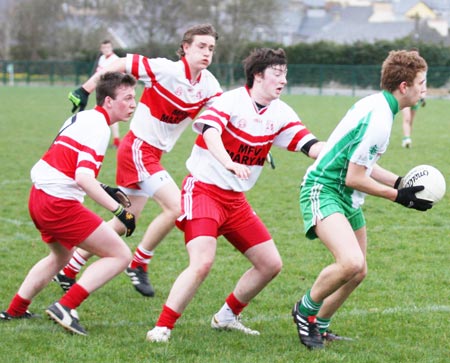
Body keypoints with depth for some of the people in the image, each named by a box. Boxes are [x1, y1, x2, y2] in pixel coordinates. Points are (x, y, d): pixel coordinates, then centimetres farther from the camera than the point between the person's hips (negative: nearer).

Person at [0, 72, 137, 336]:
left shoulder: (83, 117, 14)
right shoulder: (99, 127, -15)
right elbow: (84, 178, -26)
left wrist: (103, 189, 23)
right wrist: (119, 210, -29)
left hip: (38, 195, 10)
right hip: (59, 203, -10)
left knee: (61, 257, 35)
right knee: (120, 256, -7)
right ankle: (66, 307, -14)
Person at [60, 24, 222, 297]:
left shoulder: (208, 84, -2)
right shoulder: (165, 70, -19)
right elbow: (122, 64, -12)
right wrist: (85, 91, -10)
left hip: (154, 154, 8)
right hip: (138, 148, -8)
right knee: (175, 206, -20)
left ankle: (70, 270, 26)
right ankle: (139, 264, 0)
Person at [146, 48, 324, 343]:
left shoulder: (280, 114, 3)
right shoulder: (231, 101, -15)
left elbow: (310, 145, -4)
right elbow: (210, 131, -33)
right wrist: (229, 163, -51)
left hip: (236, 200, 7)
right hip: (203, 190, -7)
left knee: (271, 264, 6)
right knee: (203, 262, -25)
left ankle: (227, 316, 25)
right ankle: (162, 328, -15)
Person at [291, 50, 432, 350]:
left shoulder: (375, 105, 8)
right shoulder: (379, 119, -23)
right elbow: (354, 178, -20)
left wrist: (400, 182, 14)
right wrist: (399, 196, -10)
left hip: (347, 199, 11)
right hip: (323, 191, -11)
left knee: (358, 272, 16)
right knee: (351, 262, -29)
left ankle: (318, 326, 33)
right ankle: (306, 310, -5)